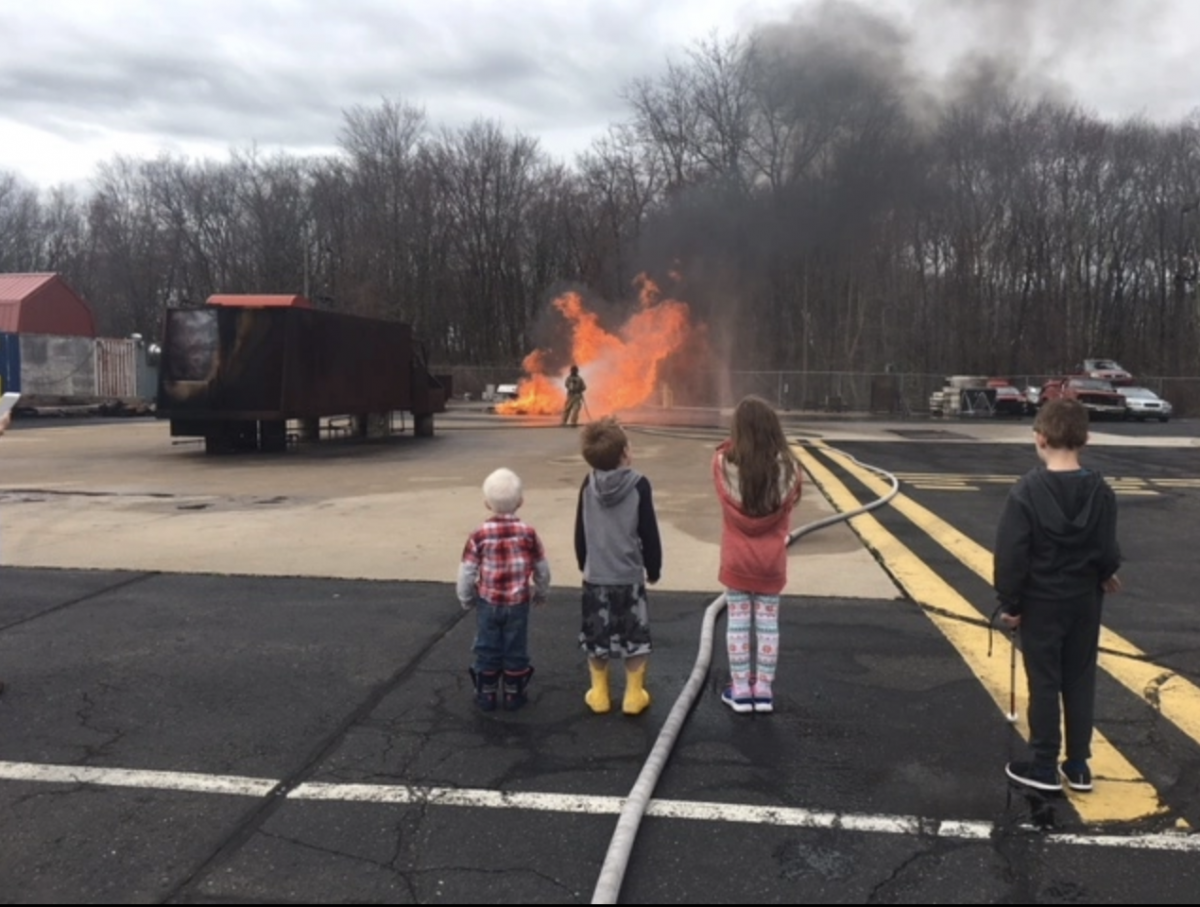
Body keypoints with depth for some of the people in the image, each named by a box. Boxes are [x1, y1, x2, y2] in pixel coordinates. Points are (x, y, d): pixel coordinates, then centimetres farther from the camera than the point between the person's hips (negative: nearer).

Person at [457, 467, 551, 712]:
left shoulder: (479, 535, -12)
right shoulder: (527, 533, -9)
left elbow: (467, 571, -7)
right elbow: (542, 568, 0)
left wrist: (466, 598, 11)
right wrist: (541, 592, 18)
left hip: (487, 603, 0)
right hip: (518, 603, 0)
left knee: (487, 648, 12)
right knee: (515, 648, 12)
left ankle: (486, 695, 21)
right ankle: (513, 695, 21)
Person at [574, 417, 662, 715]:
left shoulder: (588, 485, -3)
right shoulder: (638, 484, -15)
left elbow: (580, 534, 7)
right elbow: (649, 534, -9)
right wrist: (654, 569, 5)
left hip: (595, 577, 3)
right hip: (630, 576, -3)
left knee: (597, 636, 14)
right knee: (634, 637, 10)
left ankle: (599, 694, 22)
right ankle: (633, 695, 16)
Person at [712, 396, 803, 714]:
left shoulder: (724, 463, -16)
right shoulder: (787, 466, -12)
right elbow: (787, 508, 2)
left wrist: (732, 444, 1)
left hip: (736, 559, -1)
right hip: (772, 560, 1)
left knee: (738, 622, 10)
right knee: (768, 622, 11)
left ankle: (740, 689, 17)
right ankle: (763, 689, 20)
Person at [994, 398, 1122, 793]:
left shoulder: (1028, 490, -17)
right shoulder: (1100, 491, -6)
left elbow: (1011, 554, -17)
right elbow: (1107, 552, 0)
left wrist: (1009, 603, -6)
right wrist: (1104, 576, 22)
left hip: (1040, 603, -4)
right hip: (1084, 601, 4)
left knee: (1044, 683, 5)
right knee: (1080, 682, 14)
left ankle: (1044, 767, 14)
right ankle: (1078, 766, 22)